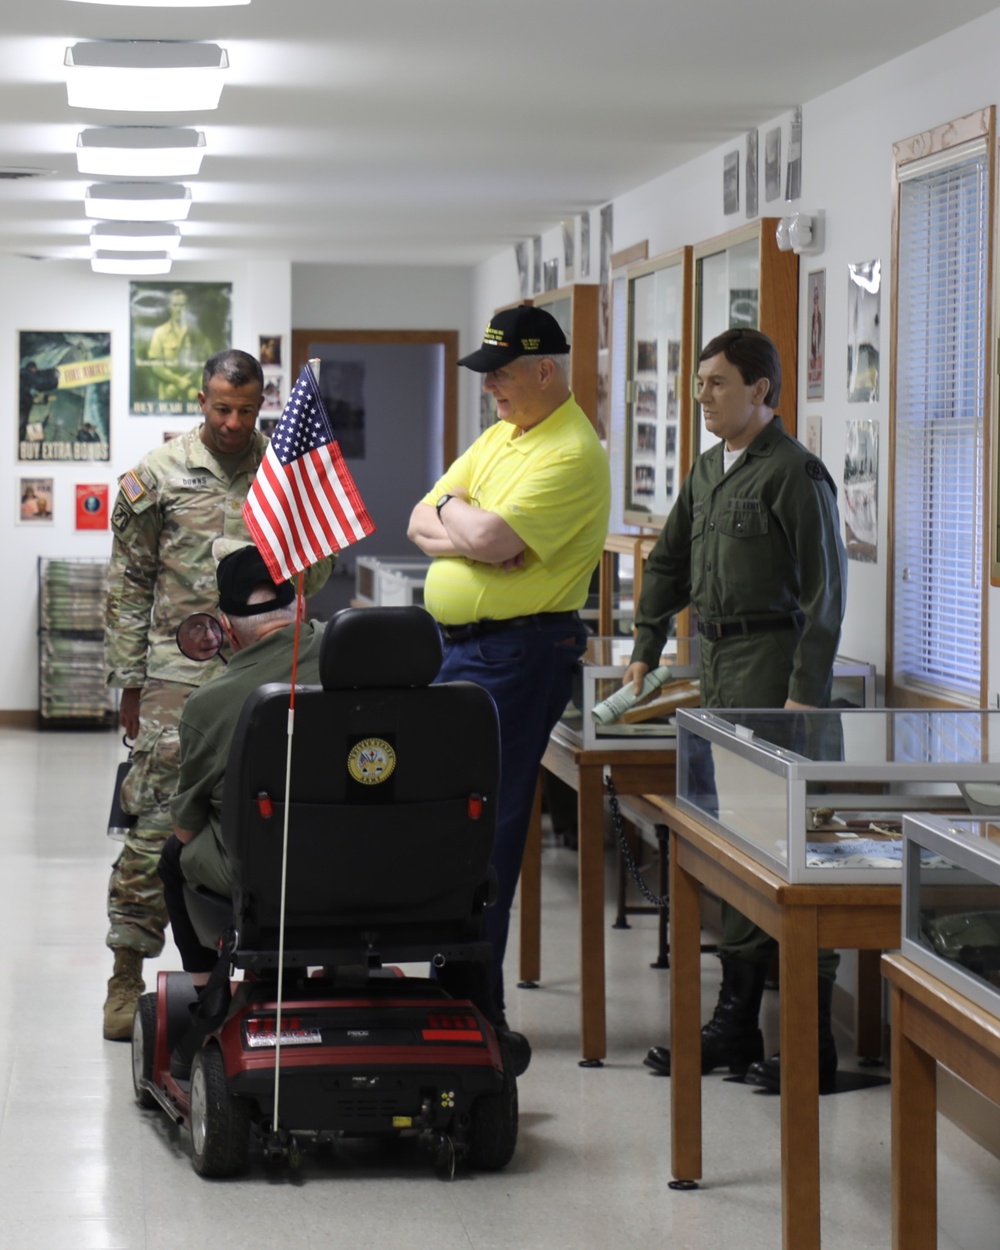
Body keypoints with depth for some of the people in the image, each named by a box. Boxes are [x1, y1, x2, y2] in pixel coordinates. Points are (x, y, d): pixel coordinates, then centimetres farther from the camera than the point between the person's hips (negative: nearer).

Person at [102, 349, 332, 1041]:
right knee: (157, 822, -6)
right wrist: (130, 683, 2)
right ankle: (128, 975, 1)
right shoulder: (158, 475, 4)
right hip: (179, 673, -2)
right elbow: (128, 586, 6)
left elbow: (317, 574, 14)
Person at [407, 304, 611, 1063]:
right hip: (461, 647, 9)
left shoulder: (571, 453, -14)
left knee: (484, 826, -7)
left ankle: (477, 1004, 0)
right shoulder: (501, 435, 16)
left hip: (519, 651, -9)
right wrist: (470, 528, -9)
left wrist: (454, 511, -4)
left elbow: (491, 538, -25)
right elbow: (422, 524, 12)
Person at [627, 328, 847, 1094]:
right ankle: (736, 1025, 14)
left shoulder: (794, 473, -10)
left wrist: (806, 692, -19)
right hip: (719, 659, 9)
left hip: (771, 657, -9)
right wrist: (647, 650, 23)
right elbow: (669, 564, 27)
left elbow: (825, 590, -14)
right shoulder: (709, 471, 16)